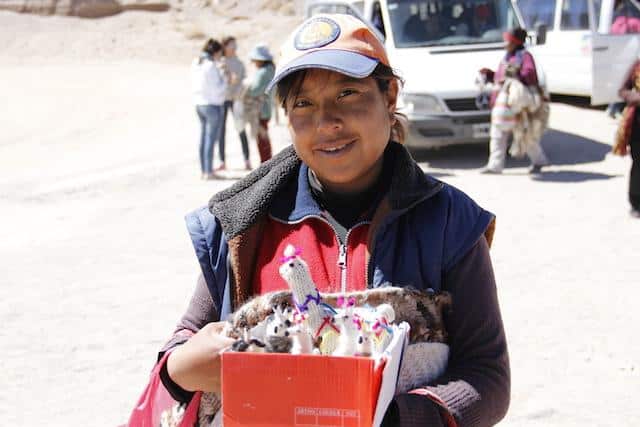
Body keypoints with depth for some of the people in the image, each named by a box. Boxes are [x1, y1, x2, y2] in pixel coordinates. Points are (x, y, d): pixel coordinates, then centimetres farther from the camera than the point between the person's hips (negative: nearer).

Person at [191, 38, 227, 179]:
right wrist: (224, 77, -2)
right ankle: (208, 172, -2)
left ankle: (203, 170, 18)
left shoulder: (196, 64, 8)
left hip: (199, 104, 9)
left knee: (203, 138, 13)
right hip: (213, 105, -9)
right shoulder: (211, 66, -18)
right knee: (211, 139, -4)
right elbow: (217, 89, -19)